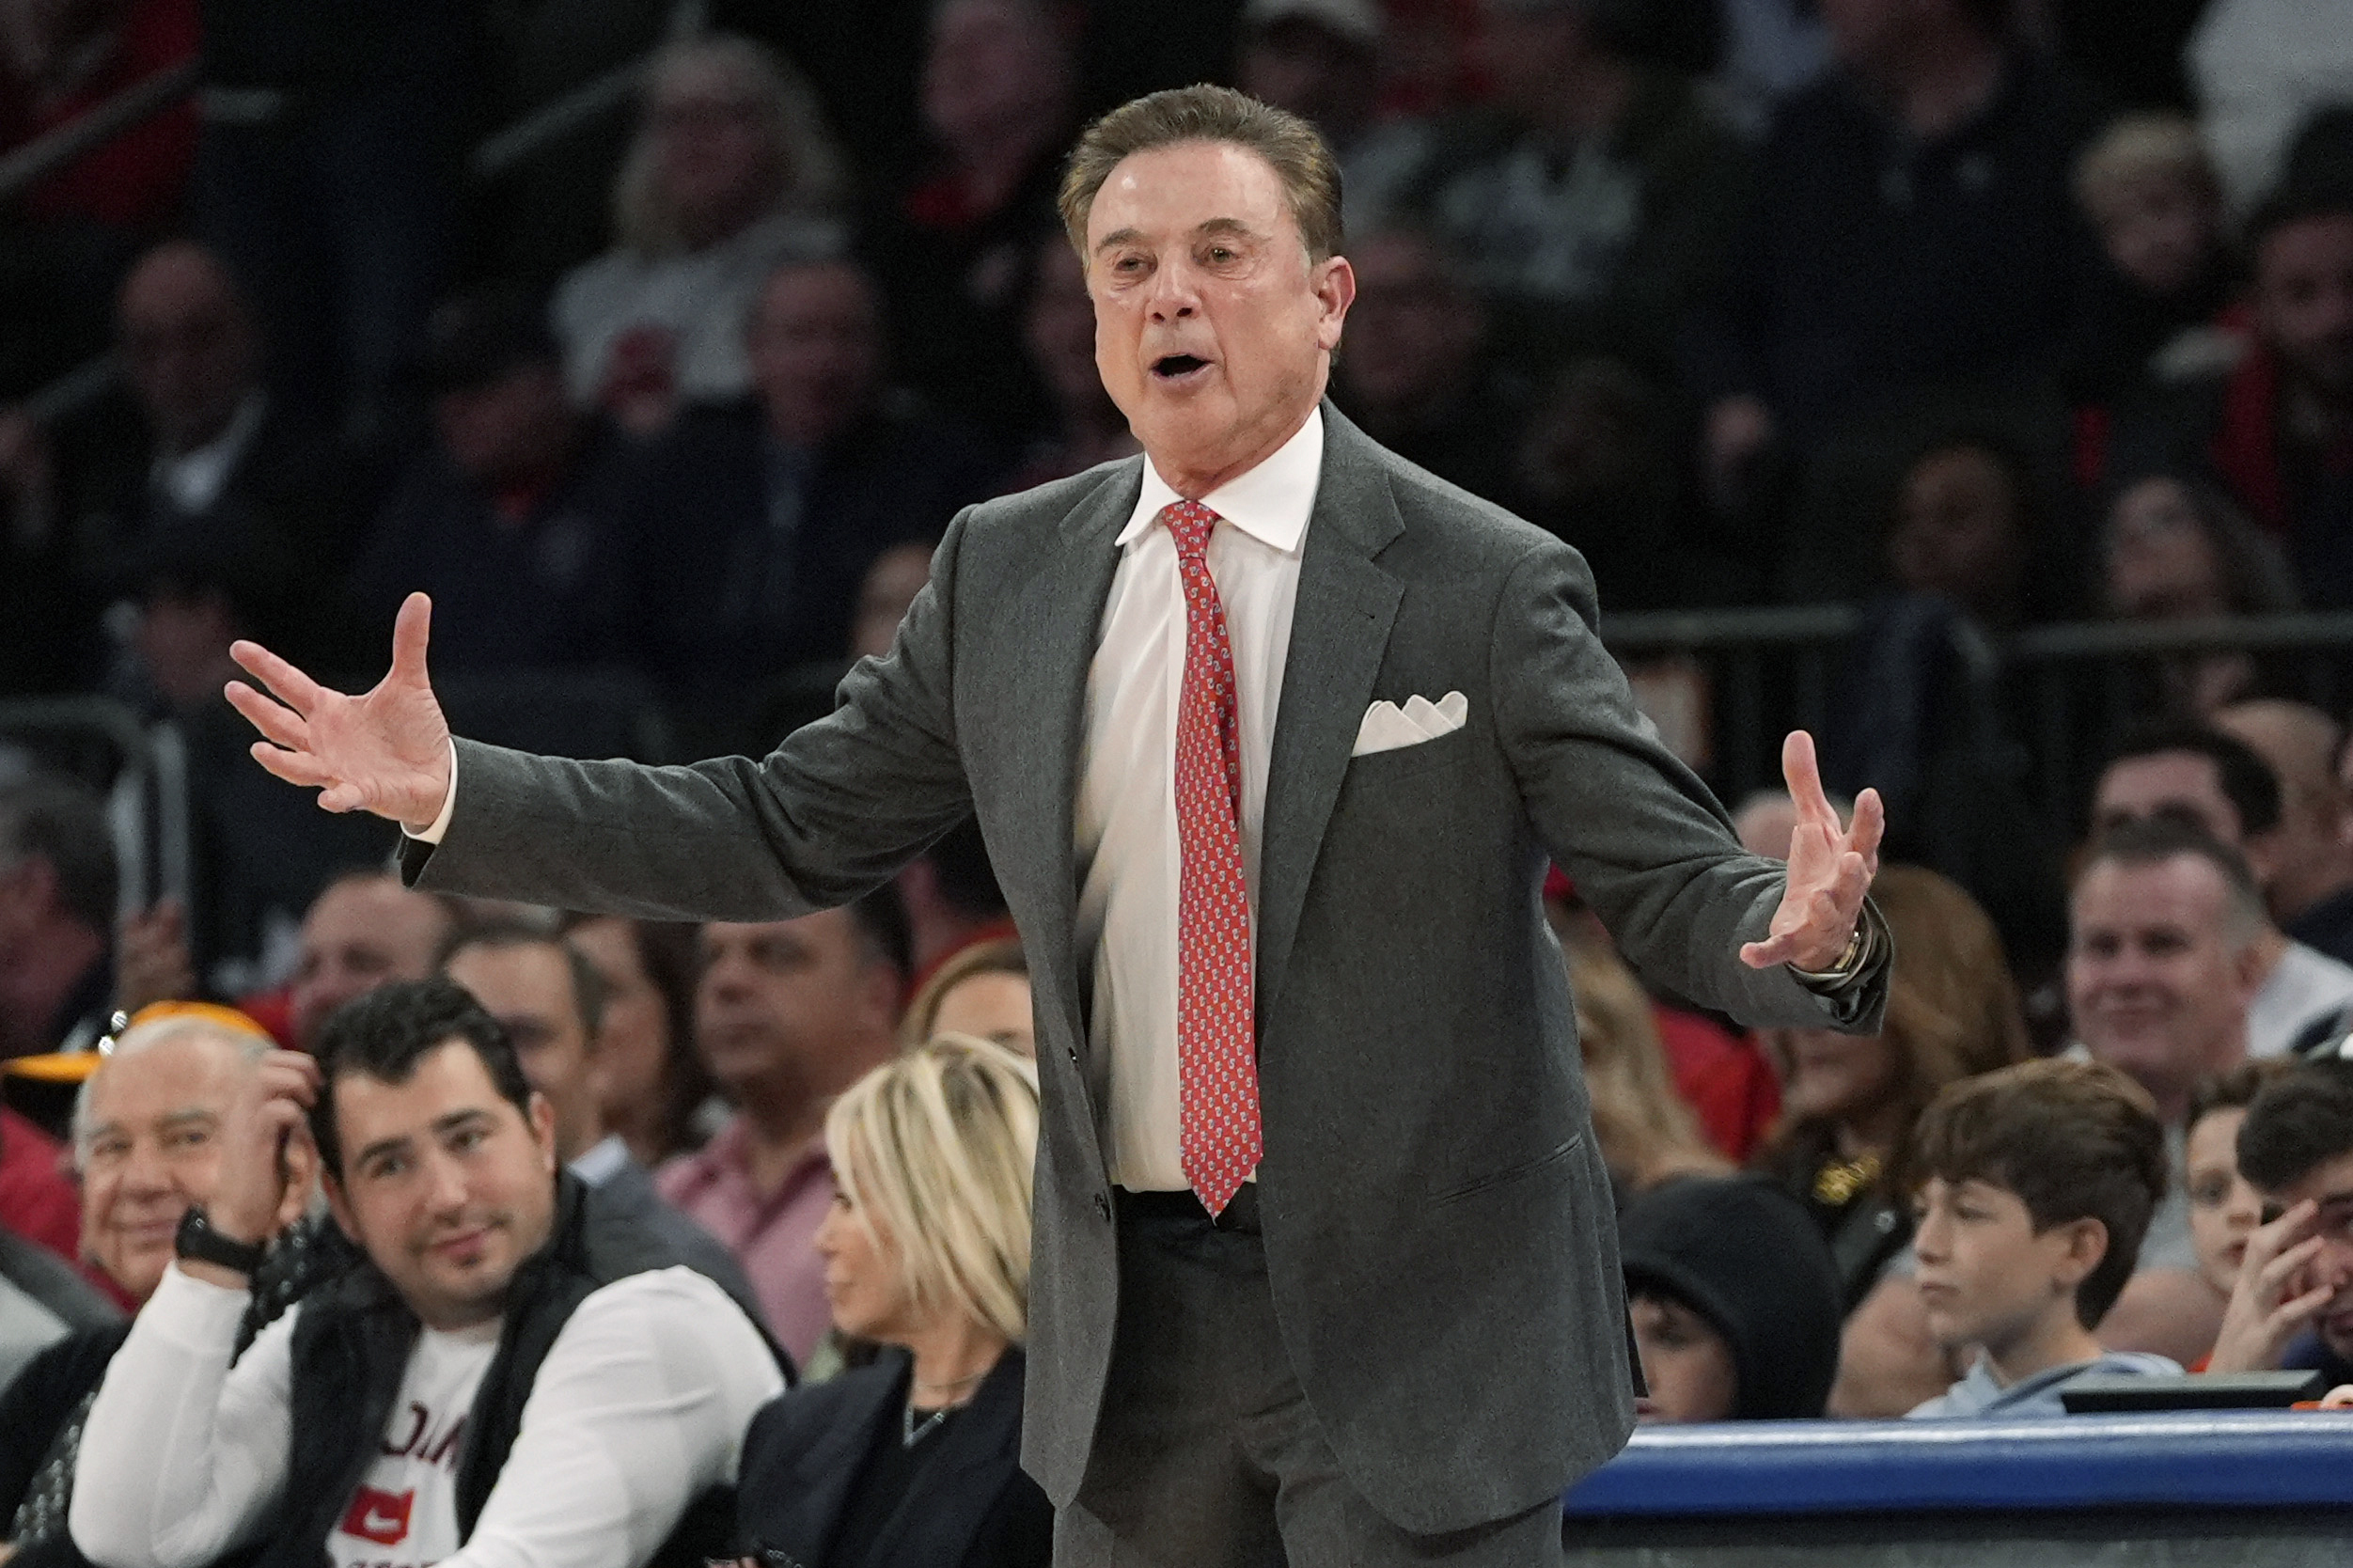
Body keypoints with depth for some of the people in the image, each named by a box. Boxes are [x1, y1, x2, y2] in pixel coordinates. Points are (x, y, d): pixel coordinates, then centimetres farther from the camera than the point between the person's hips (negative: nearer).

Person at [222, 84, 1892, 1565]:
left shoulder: (1487, 586, -7)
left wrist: (1799, 935, -33)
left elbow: (1669, 881, -9)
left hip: (1423, 1324, -4)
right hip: (1136, 1325, 4)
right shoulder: (1006, 577, 6)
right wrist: (452, 793, 3)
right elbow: (788, 830, 11)